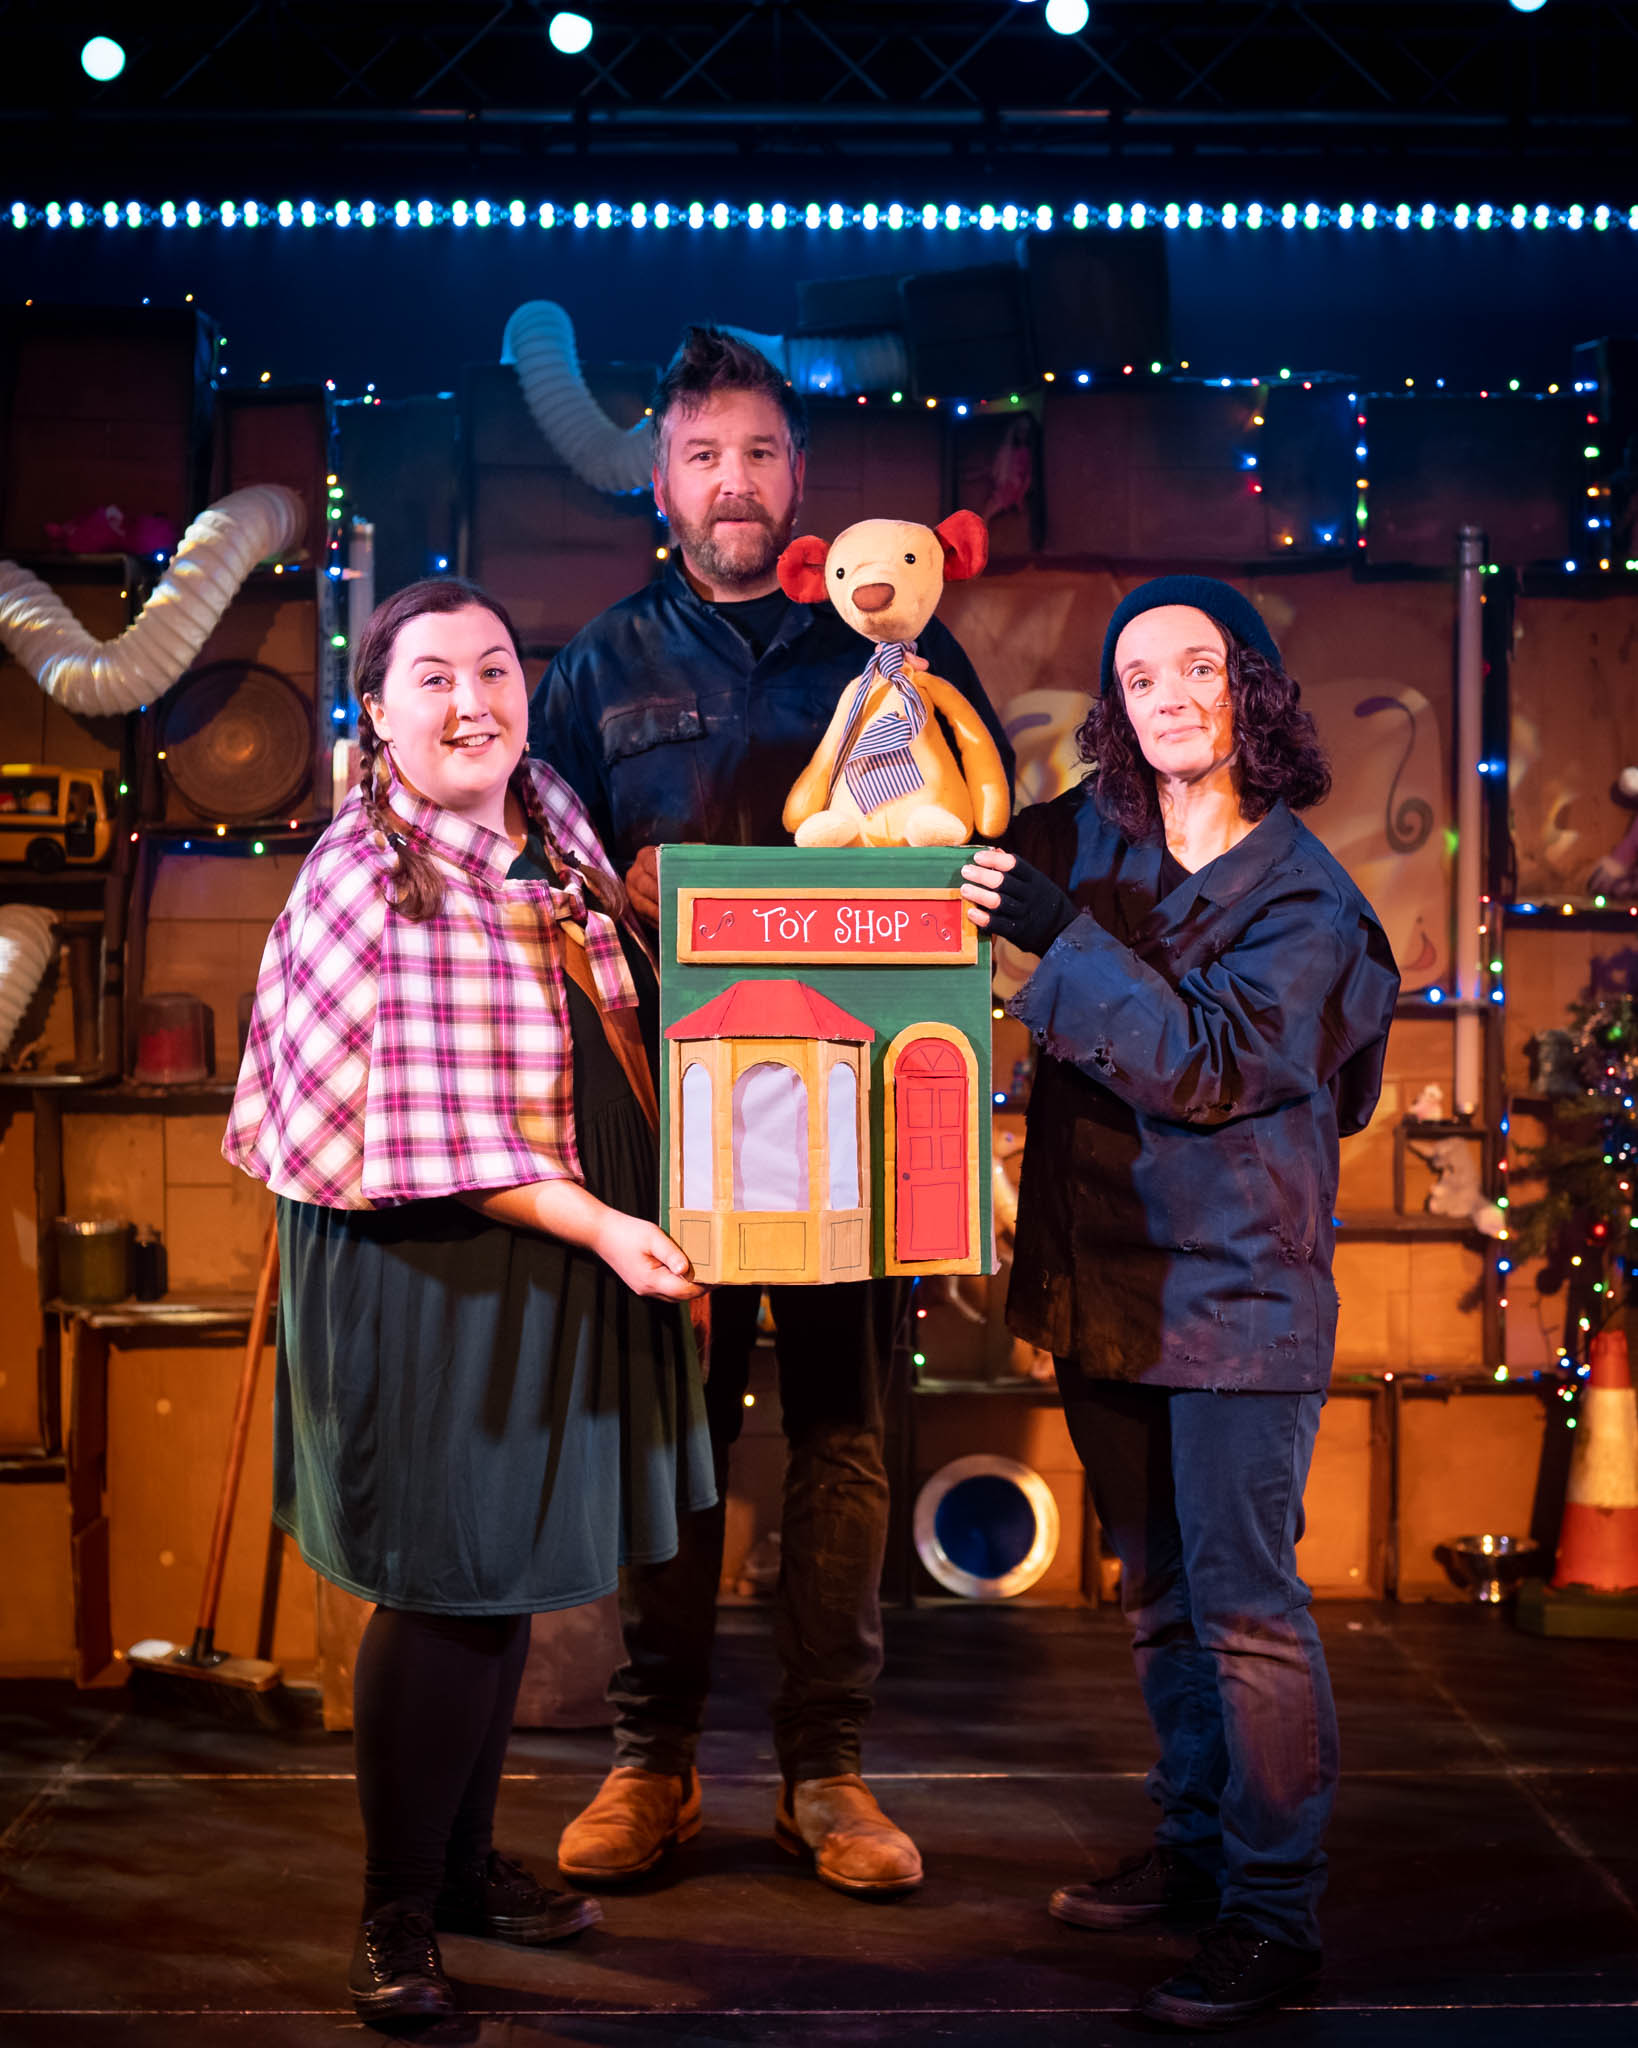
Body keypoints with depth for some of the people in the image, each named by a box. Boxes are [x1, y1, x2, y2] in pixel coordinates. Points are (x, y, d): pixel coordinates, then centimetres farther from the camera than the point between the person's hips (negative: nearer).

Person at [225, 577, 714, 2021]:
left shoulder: (556, 832, 7)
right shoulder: (364, 877, -16)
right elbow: (420, 1130, -18)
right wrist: (593, 1222, -21)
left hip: (569, 1271, 7)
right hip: (435, 1276, -7)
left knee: (509, 1581, 16)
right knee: (448, 1592, 0)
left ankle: (468, 1864, 32)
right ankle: (396, 1915, 17)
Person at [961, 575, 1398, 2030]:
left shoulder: (1303, 896, -10)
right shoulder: (1092, 836, 6)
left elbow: (1208, 1062, -22)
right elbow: (968, 876, 24)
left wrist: (1062, 935, -22)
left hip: (1237, 1281, -6)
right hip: (1105, 1272, 6)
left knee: (1244, 1600, -5)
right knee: (1159, 1590, 16)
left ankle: (1274, 1911, 4)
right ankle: (1195, 1845, 30)